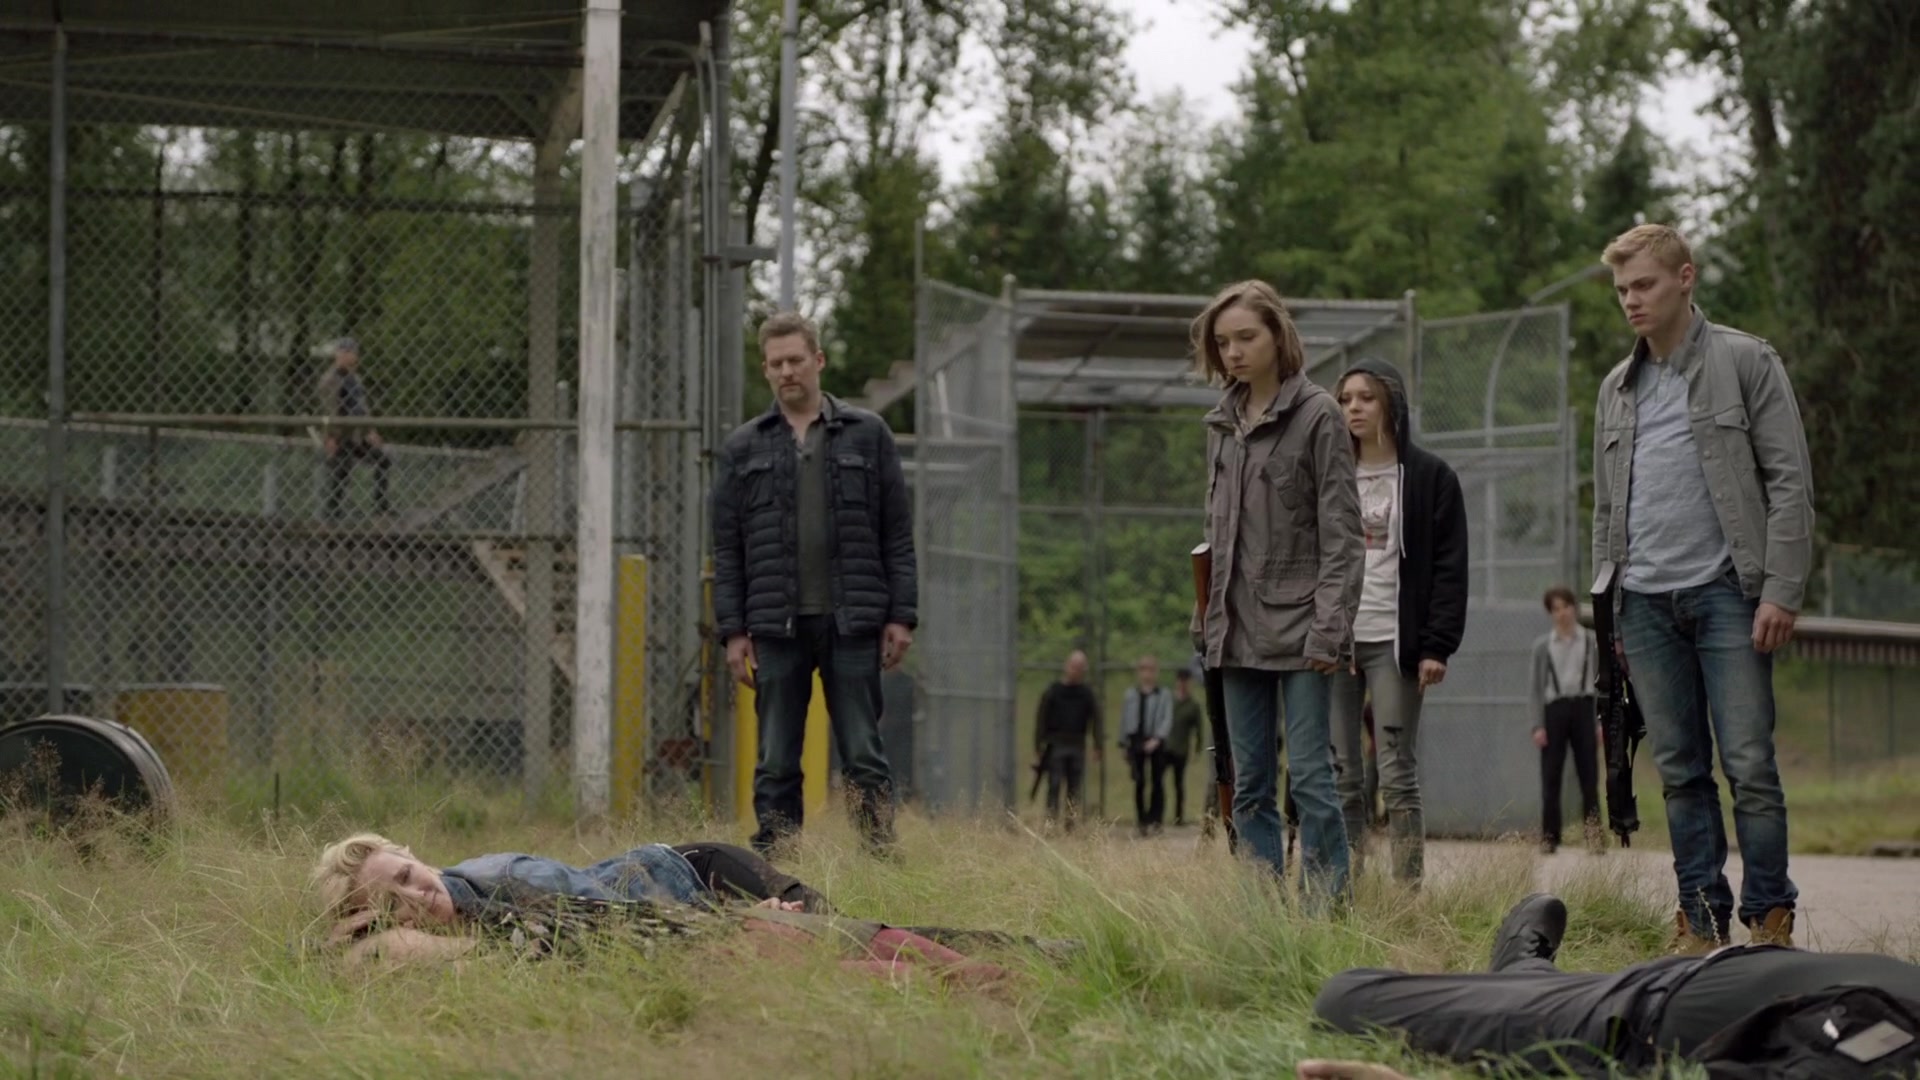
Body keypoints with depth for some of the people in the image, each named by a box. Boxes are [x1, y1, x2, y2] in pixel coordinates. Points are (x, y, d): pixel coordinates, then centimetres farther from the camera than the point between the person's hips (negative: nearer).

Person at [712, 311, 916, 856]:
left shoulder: (867, 434, 7)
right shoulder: (743, 448, 10)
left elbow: (898, 534, 5)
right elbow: (726, 547, 9)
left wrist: (901, 616, -2)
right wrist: (733, 631, 0)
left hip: (852, 623, -1)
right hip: (776, 625, 1)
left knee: (864, 756, -1)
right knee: (776, 764, 3)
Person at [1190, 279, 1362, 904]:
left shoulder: (1316, 415, -5)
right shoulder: (1223, 423, 14)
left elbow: (1340, 532, -9)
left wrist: (1330, 625, -16)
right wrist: (1207, 617, 14)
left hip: (1296, 625, -7)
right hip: (1239, 630, 7)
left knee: (1309, 774, -9)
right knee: (1249, 784, 7)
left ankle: (1328, 906, -6)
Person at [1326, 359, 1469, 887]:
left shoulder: (1430, 478, 3)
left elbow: (1449, 567, -1)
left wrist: (1437, 646, -10)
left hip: (1394, 642, -3)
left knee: (1398, 774, -5)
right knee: (1341, 776, 1)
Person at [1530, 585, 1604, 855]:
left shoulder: (1592, 641, 7)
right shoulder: (1543, 645, 8)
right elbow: (1536, 687, 7)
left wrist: (1602, 721, 0)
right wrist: (1538, 725, -2)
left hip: (1583, 708, 0)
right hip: (1554, 710, 0)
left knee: (1589, 777, -4)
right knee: (1551, 778, -1)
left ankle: (1595, 837, -6)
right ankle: (1549, 838, 3)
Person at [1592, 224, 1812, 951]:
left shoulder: (1745, 362, 1)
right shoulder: (1618, 388, 17)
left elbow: (1790, 481, -4)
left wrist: (1780, 591, -12)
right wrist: (1606, 606, 14)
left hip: (1725, 591, -5)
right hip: (1646, 600, 5)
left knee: (1749, 762, -7)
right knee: (1679, 769, 4)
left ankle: (1770, 917, -2)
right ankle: (1702, 916, 8)